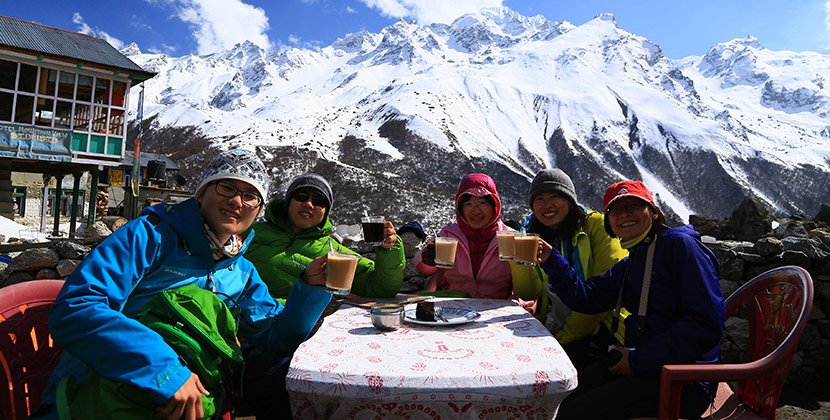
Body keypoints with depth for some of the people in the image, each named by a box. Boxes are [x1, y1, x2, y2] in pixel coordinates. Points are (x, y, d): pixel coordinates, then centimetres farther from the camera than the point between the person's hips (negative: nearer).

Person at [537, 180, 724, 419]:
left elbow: (707, 324, -18)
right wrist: (550, 260, -6)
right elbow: (586, 298, 8)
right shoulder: (630, 263, 17)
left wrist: (639, 359, -16)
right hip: (636, 365, 8)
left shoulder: (680, 244, -11)